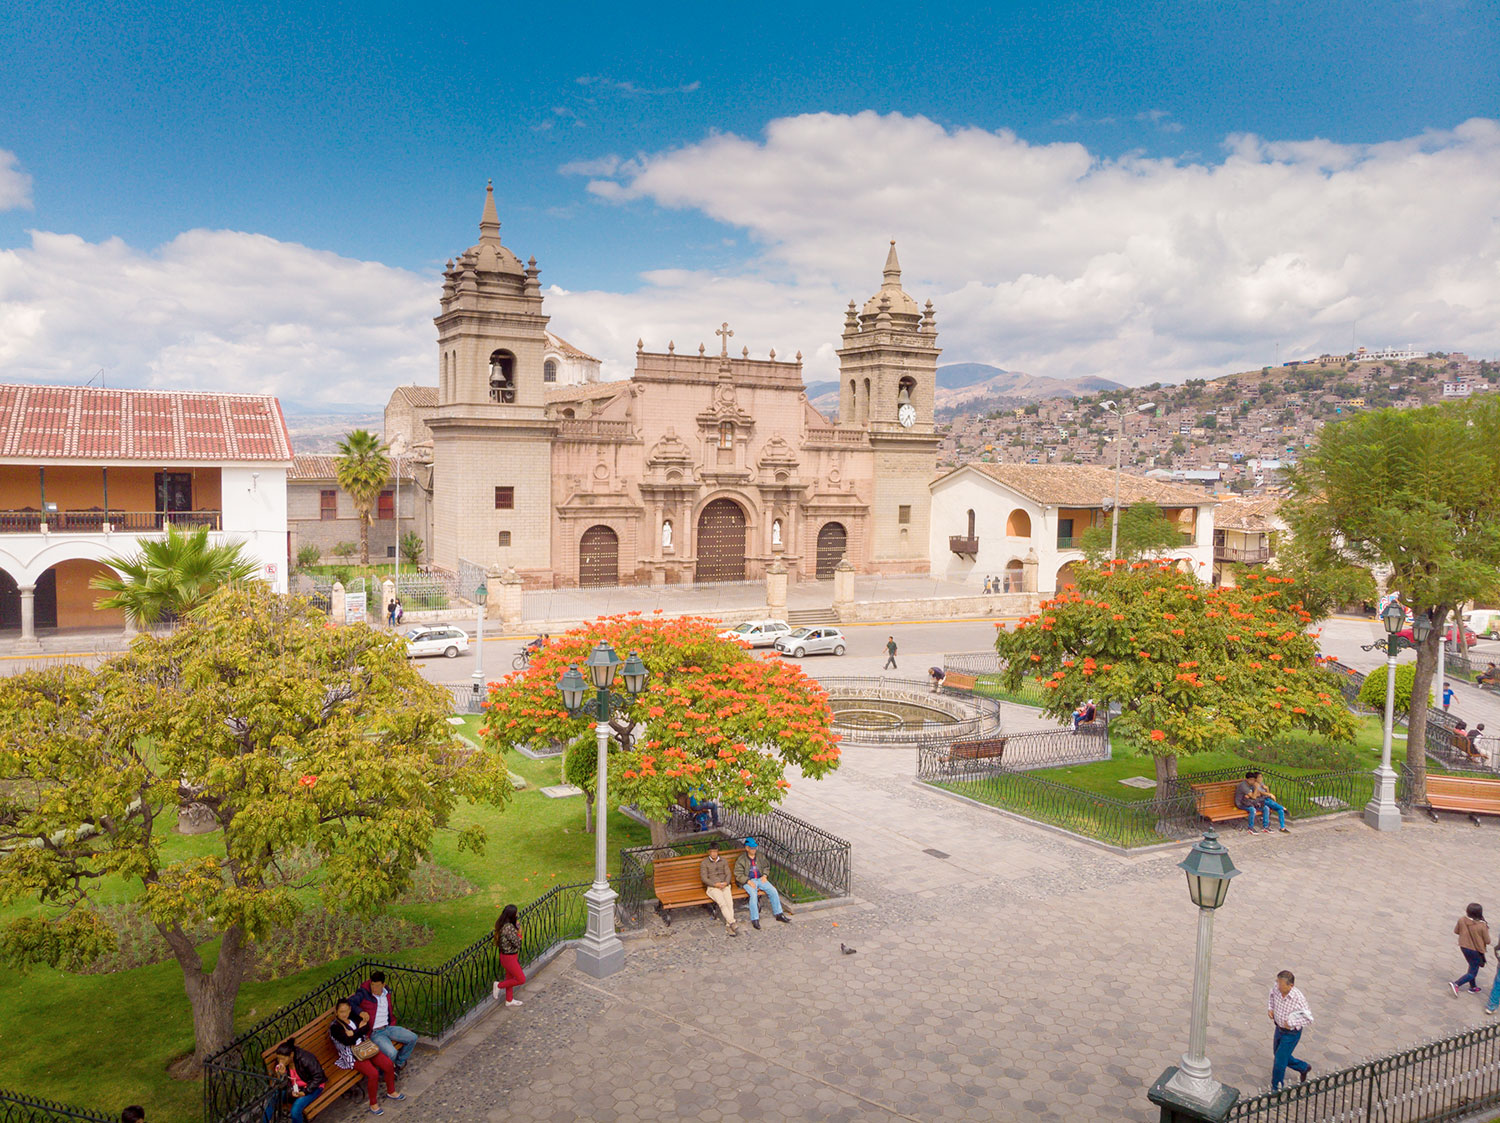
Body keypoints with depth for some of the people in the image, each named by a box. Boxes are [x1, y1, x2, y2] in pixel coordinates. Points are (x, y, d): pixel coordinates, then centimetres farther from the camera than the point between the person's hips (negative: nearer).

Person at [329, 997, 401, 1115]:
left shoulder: (354, 1018, 10)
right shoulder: (334, 1027, -9)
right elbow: (348, 1041, -19)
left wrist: (353, 1034, -16)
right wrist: (359, 1031, -9)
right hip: (352, 1056, -6)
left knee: (389, 1064, -9)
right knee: (373, 1073, -26)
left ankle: (391, 1092, 15)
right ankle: (373, 1104, -7)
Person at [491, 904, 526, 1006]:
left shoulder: (502, 924, -2)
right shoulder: (509, 927, -31)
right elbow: (517, 944, -25)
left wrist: (517, 926, -4)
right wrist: (519, 933, -11)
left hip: (507, 956, 9)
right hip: (509, 957, -9)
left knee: (510, 978, 24)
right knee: (521, 979, 5)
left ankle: (509, 1000, 38)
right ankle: (499, 985, 15)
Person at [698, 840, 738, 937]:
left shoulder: (723, 861, 18)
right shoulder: (704, 863, 7)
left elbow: (728, 874, 11)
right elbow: (704, 878, -1)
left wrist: (726, 883, -11)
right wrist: (715, 884, -15)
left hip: (725, 885, 3)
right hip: (712, 887, -3)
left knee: (730, 903, -25)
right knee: (722, 903, -28)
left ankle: (728, 926, -27)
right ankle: (732, 924, -30)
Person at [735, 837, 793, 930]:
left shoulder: (760, 856, 11)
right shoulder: (741, 859, -5)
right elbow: (738, 875, -8)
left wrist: (764, 875, 2)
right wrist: (748, 881, -20)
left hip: (760, 879, 5)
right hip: (748, 881, -5)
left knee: (773, 891, -15)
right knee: (753, 894, -33)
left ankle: (779, 914, -3)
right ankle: (755, 919, -27)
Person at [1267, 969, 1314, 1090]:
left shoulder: (1299, 999, -31)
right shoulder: (1276, 988, -16)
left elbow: (1309, 1019, -18)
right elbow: (1272, 996, 10)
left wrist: (1291, 1023, -25)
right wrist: (1270, 1008, -5)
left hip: (1291, 1033, -6)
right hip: (1279, 1029, 6)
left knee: (1279, 1061, 2)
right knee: (1278, 1056, 24)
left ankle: (1276, 1089, 24)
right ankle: (1303, 1067, 49)